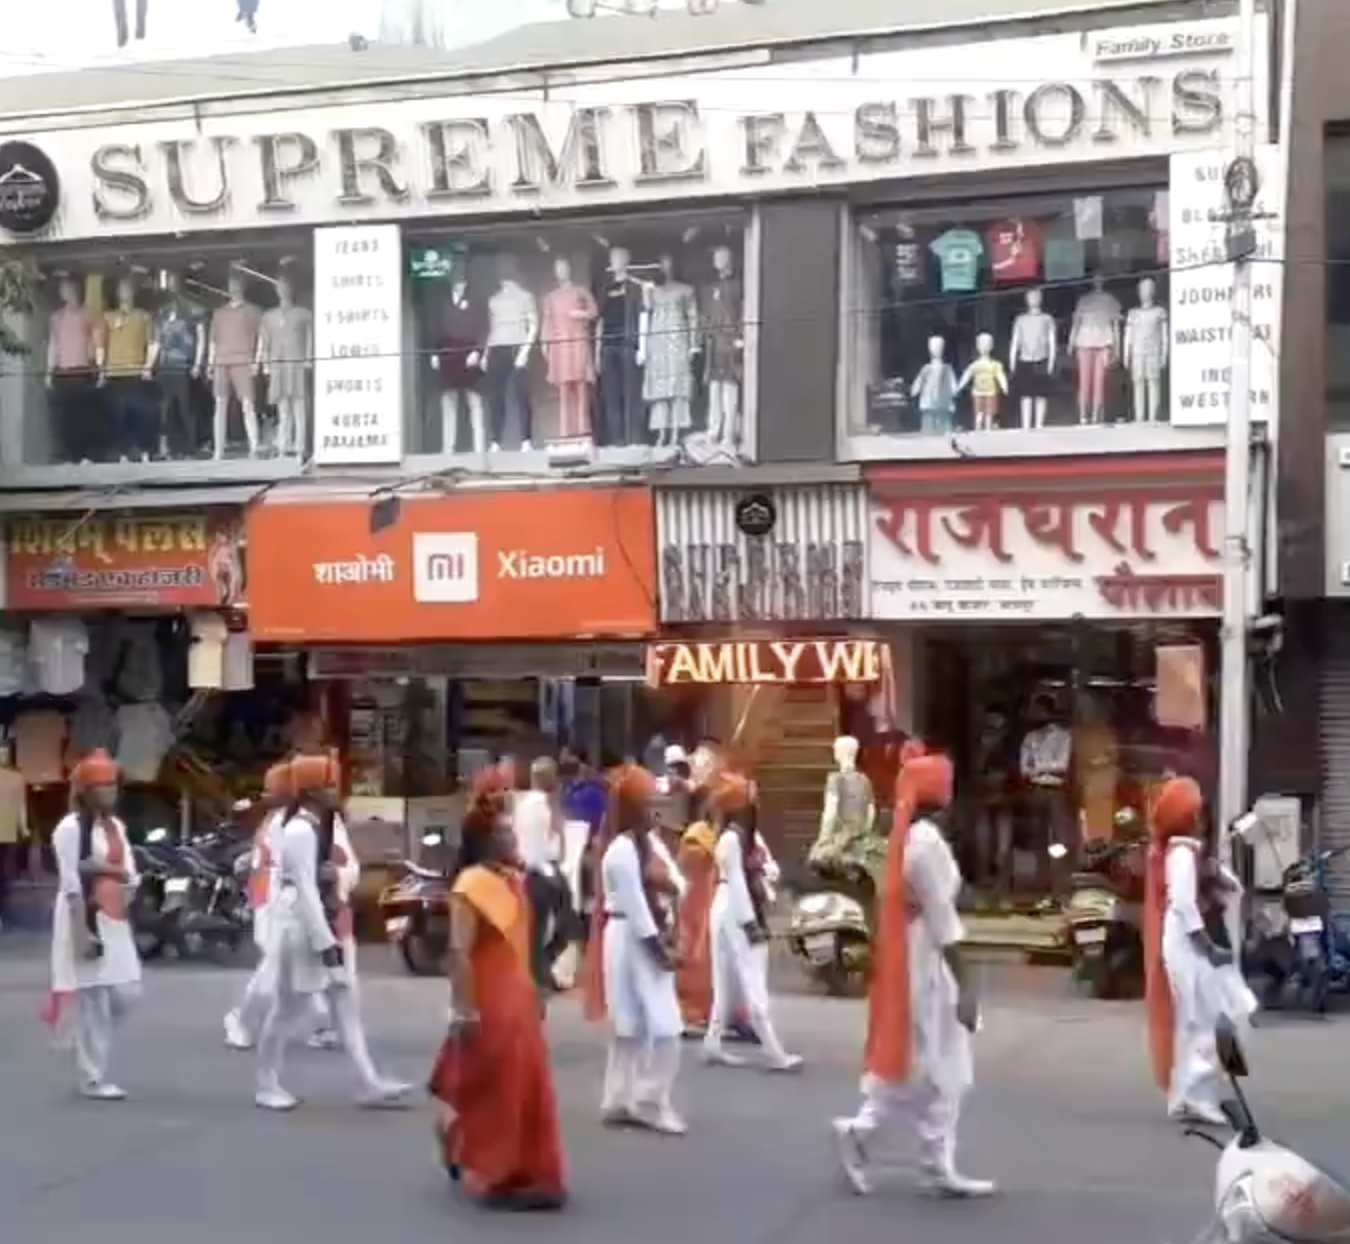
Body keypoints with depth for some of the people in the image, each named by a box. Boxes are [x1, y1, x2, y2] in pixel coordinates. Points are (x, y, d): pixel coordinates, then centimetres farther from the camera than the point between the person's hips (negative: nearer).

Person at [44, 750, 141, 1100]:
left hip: (114, 920, 8)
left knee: (126, 993, 6)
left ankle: (89, 1049, 27)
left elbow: (130, 875, 9)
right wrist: (83, 930, -21)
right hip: (84, 919, -8)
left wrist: (102, 867, -11)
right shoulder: (70, 828, -11)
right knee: (92, 1000, -4)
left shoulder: (116, 826, 13)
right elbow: (71, 885, -16)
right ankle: (92, 1079, 4)